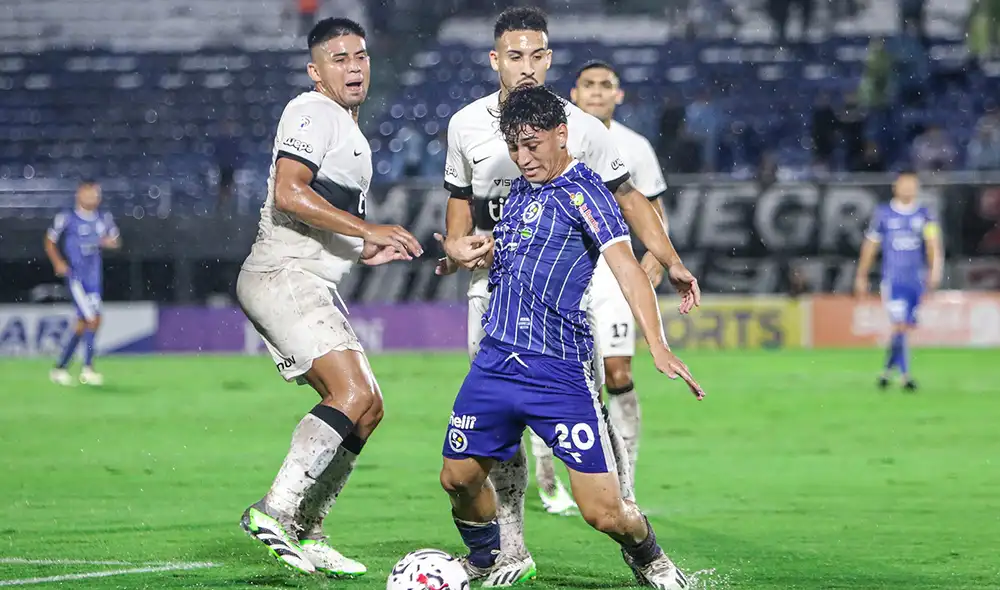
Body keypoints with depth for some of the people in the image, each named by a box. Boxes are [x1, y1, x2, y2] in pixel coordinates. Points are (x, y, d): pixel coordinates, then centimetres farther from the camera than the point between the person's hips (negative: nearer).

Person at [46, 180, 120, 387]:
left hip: (94, 277, 6)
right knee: (92, 319, -14)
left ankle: (60, 367, 20)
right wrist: (58, 263, -12)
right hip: (76, 275, -6)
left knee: (82, 324, 9)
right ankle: (87, 369, -5)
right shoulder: (66, 218, -8)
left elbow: (115, 241, 19)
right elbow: (50, 242, 2)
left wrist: (110, 242, -5)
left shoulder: (104, 218, 7)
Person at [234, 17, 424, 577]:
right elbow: (290, 195, -20)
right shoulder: (314, 113, -7)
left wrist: (370, 251, 19)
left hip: (314, 288, 10)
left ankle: (306, 533, 11)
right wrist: (370, 230, -20)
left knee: (367, 409, 8)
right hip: (283, 276, -10)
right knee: (354, 393, -23)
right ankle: (276, 511, -26)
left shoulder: (350, 131, 25)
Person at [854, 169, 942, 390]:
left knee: (907, 327, 9)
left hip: (916, 280, 3)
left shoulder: (924, 215, 5)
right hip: (892, 279, -3)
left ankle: (887, 370, 27)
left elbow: (933, 243, -7)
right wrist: (861, 277, 12)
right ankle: (905, 375, -13)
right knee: (900, 325, -15)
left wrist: (936, 268, -24)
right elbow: (870, 245, 9)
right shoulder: (883, 214, 2)